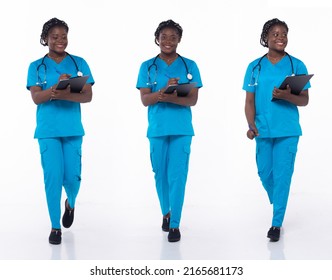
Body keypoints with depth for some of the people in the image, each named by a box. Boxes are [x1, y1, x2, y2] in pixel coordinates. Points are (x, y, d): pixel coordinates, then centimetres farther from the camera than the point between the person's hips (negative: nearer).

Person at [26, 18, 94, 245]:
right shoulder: (36, 67, 5)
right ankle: (55, 227, 8)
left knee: (72, 175, -1)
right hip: (48, 130, -1)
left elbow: (88, 96, -2)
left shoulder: (79, 63, 6)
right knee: (53, 176, -5)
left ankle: (70, 204, 35)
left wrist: (64, 95, -21)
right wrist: (56, 88, -24)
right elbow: (36, 98, -6)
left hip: (73, 129, 1)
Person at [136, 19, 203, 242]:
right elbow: (145, 100, -3)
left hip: (181, 129, -1)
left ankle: (175, 224, 1)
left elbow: (193, 100, -3)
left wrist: (171, 98, -22)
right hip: (157, 129, 1)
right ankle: (166, 213, 33)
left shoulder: (190, 66, 4)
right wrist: (163, 91, -22)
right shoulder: (148, 67, 5)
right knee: (160, 174, 11)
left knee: (177, 176, -5)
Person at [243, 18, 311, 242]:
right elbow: (250, 101, 4)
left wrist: (287, 96, -20)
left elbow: (305, 100, 1)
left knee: (282, 174, -2)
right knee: (265, 172, 12)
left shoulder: (297, 65, 1)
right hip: (263, 130, 2)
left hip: (288, 130, -2)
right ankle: (278, 203, 42)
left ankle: (277, 223, 7)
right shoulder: (255, 67, 4)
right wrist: (251, 125, -12)